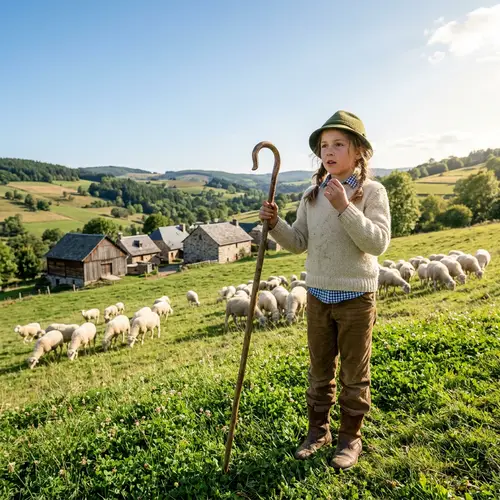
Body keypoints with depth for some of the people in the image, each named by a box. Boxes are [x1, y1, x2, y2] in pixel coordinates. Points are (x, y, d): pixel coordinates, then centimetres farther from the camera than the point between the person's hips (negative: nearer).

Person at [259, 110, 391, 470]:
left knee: (354, 374, 12)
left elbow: (379, 243, -20)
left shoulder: (371, 191, -10)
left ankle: (350, 438, 30)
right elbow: (299, 244, 5)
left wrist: (344, 208, -26)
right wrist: (275, 224, -12)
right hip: (318, 295, 4)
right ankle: (319, 431, 34)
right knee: (320, 371, 17)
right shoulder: (311, 196, 3)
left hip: (356, 296, -4)